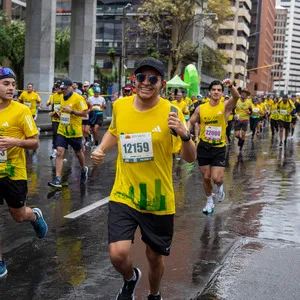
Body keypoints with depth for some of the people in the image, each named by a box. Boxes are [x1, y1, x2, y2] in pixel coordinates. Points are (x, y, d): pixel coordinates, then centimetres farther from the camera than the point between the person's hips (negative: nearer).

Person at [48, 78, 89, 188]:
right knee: (59, 153, -9)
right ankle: (57, 179, -11)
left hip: (74, 132, -5)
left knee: (78, 152, 15)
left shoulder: (78, 98, -12)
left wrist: (71, 111, -26)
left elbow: (84, 113, -16)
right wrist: (60, 113, 7)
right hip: (62, 131, 5)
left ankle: (84, 169, 44)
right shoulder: (63, 98, 10)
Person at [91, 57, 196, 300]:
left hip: (158, 200, -1)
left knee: (155, 257, 14)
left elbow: (190, 158, -14)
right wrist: (101, 149, 1)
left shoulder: (171, 112, -13)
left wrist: (184, 135, -33)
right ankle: (131, 279, 25)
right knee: (118, 254, -13)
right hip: (124, 195, 2)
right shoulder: (119, 106, -3)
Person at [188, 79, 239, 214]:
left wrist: (231, 86, -48)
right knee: (206, 177, 10)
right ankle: (210, 202, 31)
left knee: (217, 178, -11)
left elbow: (236, 97, -28)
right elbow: (190, 122, 11)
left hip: (219, 147, -2)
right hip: (204, 146, 2)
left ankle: (220, 187, 28)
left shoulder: (225, 106, -8)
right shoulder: (200, 108, -1)